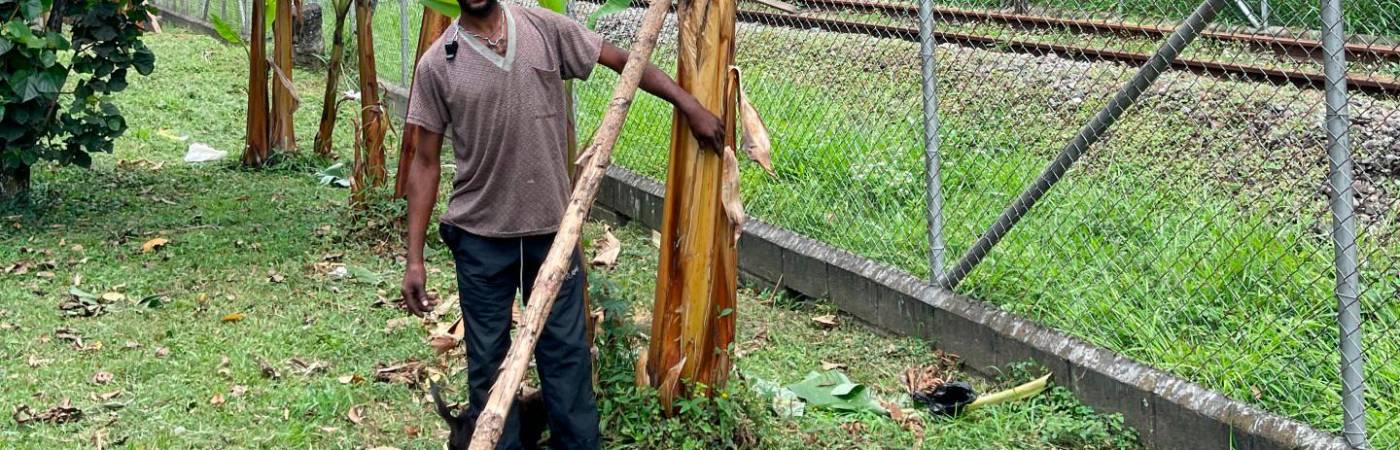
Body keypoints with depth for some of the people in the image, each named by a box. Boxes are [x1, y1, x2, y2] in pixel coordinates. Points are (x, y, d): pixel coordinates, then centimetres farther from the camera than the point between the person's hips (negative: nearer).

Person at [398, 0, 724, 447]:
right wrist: (414, 258, -6)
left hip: (552, 228, 1)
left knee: (566, 350, 11)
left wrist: (691, 107, 3)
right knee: (487, 359, 10)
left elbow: (624, 60, 5)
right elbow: (425, 163, -3)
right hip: (481, 236, -1)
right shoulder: (437, 65, -5)